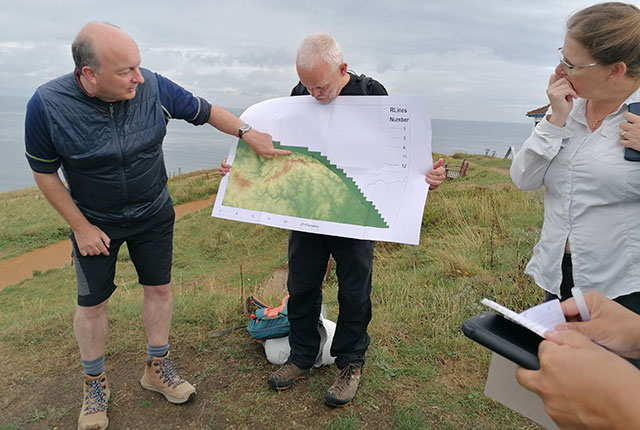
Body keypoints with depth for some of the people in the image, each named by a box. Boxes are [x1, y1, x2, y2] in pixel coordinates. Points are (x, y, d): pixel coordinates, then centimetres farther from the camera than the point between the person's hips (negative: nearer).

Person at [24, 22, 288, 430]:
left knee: (159, 288, 11)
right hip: (95, 223, -1)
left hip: (154, 214, 2)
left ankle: (158, 367, 33)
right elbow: (45, 172, -12)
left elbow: (205, 110, -5)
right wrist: (81, 227, -10)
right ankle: (95, 382, 34)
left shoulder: (152, 86, -20)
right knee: (92, 302, 9)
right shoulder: (47, 105, -23)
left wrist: (248, 133, -11)